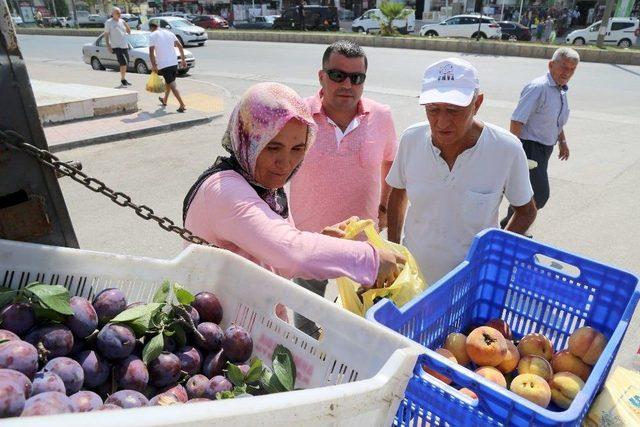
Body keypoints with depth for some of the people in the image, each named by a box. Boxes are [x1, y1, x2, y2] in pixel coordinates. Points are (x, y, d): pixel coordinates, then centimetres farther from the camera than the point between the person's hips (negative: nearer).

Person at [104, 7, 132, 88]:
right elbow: (106, 35, -2)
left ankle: (123, 80, 23)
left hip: (125, 46, 6)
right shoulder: (108, 22, -3)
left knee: (125, 64, 10)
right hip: (116, 46, -6)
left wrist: (126, 24, -6)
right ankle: (123, 80, -9)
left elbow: (129, 32, 13)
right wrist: (108, 46, -10)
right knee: (123, 63, -18)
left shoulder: (122, 21, 12)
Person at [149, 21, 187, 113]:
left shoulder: (152, 35, -3)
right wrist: (183, 59, 13)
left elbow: (151, 52, -11)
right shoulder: (169, 33, 12)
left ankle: (182, 105, -18)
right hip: (174, 62, 6)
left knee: (172, 85, -8)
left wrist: (153, 65, -5)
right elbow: (180, 46, 10)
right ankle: (164, 100, 41)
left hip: (163, 64, -6)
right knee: (169, 82, 23)